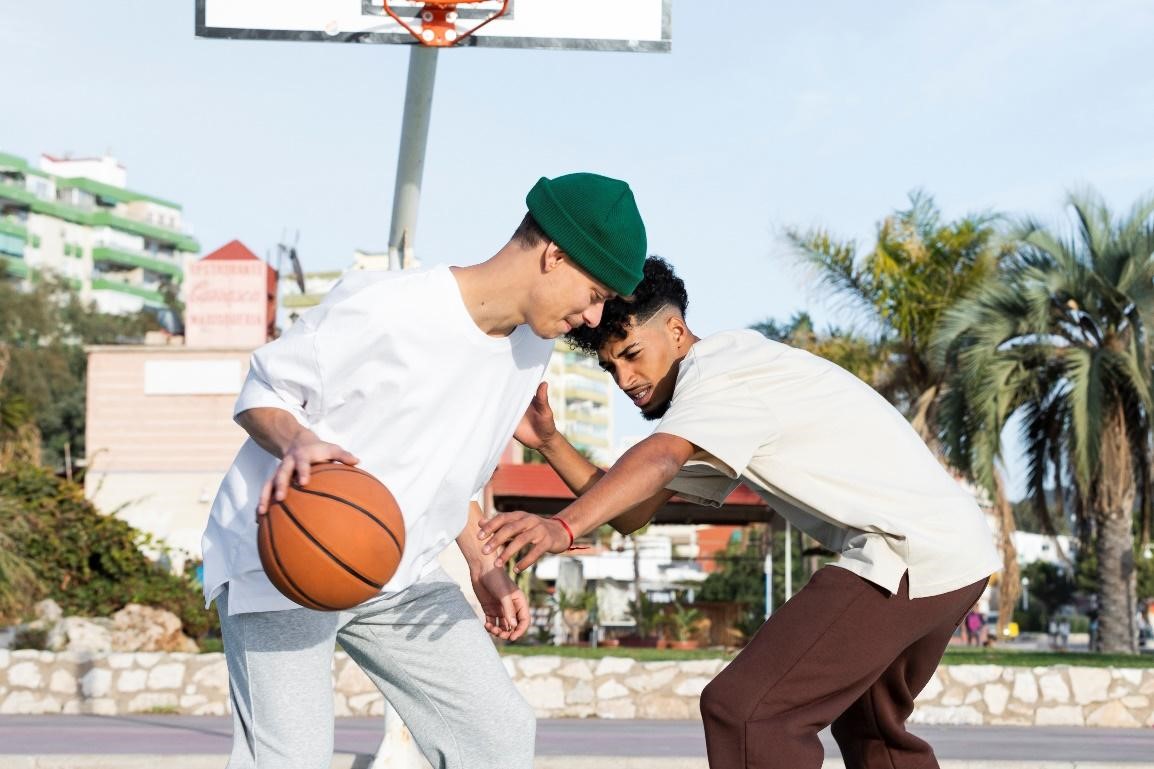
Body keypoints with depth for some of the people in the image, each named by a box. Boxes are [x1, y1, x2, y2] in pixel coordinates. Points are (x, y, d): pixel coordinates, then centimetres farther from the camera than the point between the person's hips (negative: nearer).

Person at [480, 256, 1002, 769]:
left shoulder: (715, 372, -11)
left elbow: (659, 459, -32)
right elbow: (630, 514, 15)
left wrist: (563, 526, -47)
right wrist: (549, 442, 2)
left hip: (911, 555, -11)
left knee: (746, 710, -17)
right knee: (868, 723, 30)